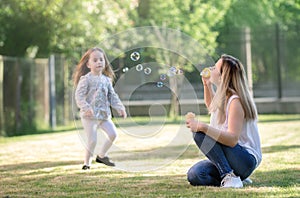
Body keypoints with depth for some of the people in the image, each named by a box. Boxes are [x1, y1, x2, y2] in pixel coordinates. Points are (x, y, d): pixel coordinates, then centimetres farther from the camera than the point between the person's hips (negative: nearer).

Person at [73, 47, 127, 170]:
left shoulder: (107, 80, 11)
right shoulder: (85, 79, -8)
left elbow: (112, 96, 17)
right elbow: (79, 96, -15)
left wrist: (120, 108, 5)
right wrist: (86, 107, -29)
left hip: (104, 115, 6)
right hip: (90, 115, -6)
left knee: (113, 134, -1)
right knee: (92, 140, -8)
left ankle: (102, 155, 18)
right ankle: (87, 162, 10)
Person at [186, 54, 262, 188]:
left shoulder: (235, 101, -18)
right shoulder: (223, 96, 11)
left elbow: (232, 139, -28)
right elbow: (212, 106, 38)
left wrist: (202, 127, -35)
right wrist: (207, 84, 21)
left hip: (246, 160, -9)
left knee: (200, 134, -23)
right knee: (194, 176, -12)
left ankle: (229, 176, -22)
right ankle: (235, 177, 5)